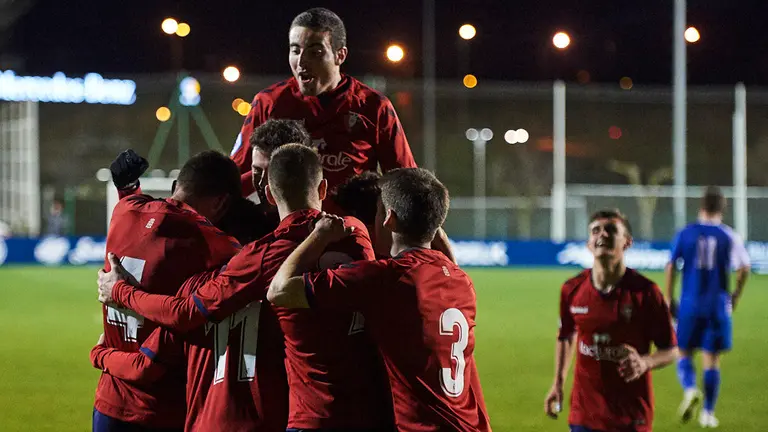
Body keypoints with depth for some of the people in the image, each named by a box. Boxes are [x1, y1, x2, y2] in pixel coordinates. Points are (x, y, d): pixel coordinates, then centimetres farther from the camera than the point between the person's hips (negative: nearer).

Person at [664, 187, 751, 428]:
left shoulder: (685, 234, 2)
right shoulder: (730, 236, 0)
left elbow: (671, 266, -2)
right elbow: (744, 268, -6)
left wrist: (669, 298, 6)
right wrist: (735, 297, 8)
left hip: (690, 305, 0)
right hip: (718, 306, 0)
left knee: (684, 354, 11)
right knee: (712, 360, 7)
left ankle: (690, 390, -18)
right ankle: (708, 413, 8)